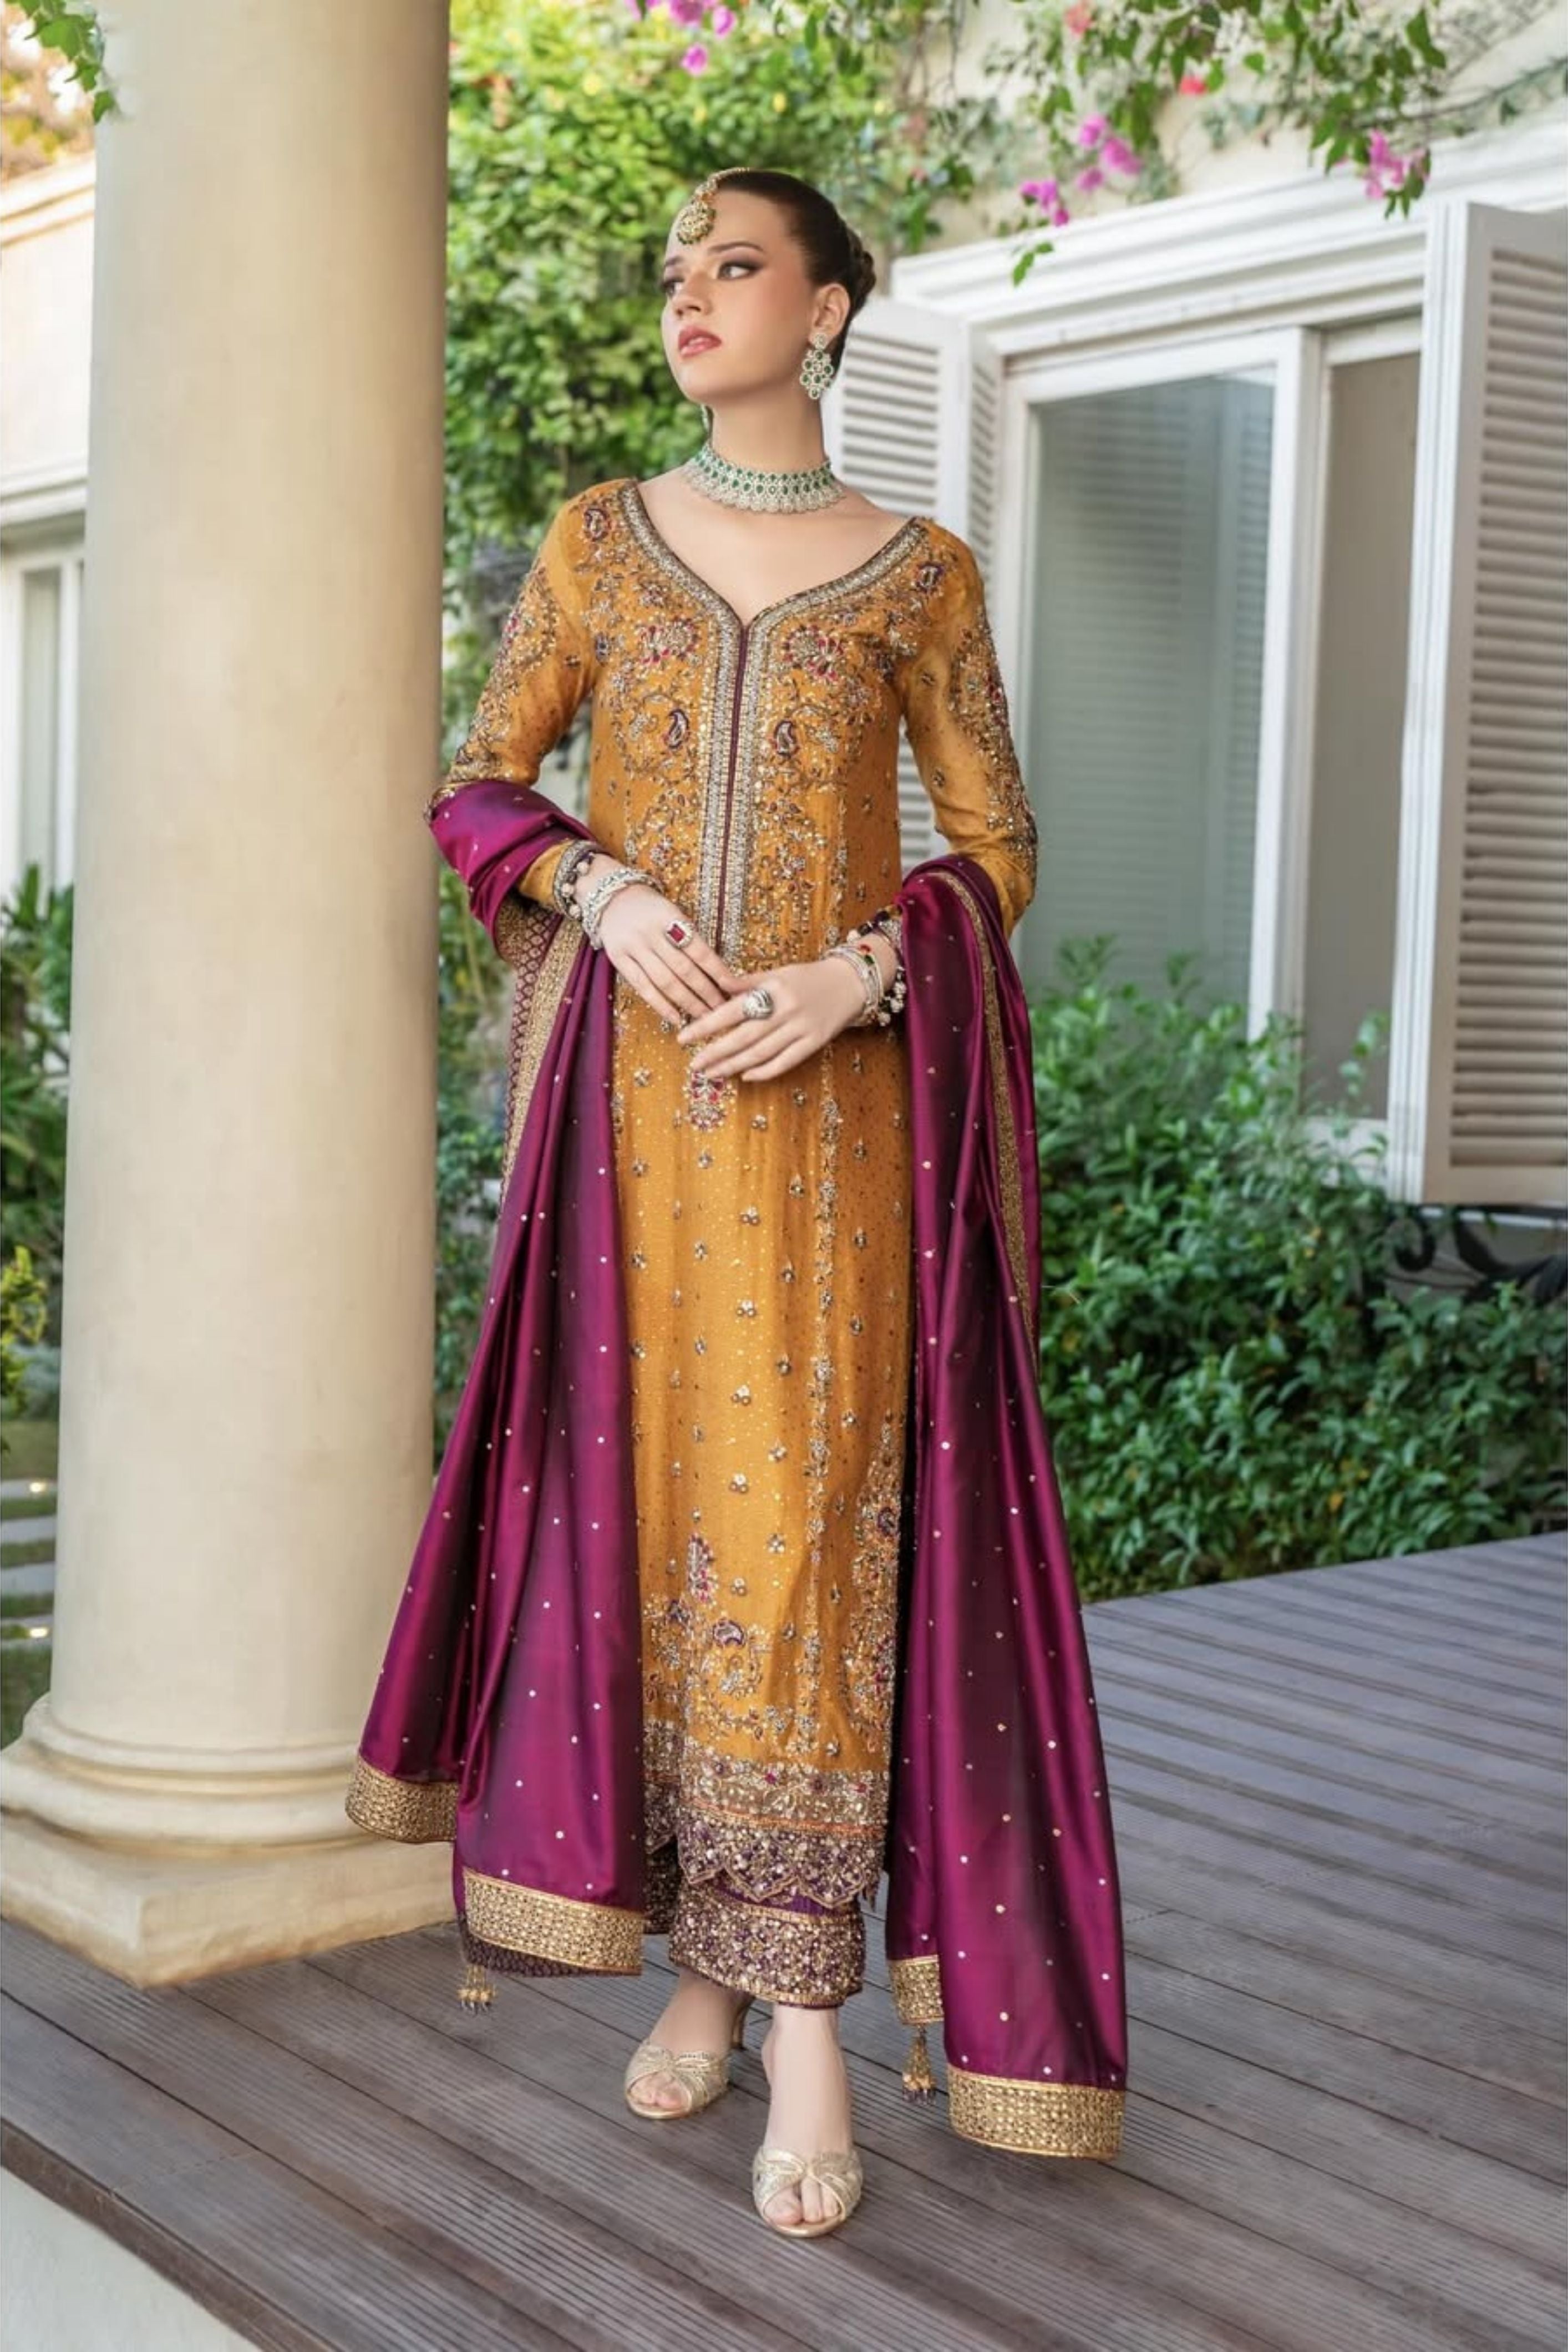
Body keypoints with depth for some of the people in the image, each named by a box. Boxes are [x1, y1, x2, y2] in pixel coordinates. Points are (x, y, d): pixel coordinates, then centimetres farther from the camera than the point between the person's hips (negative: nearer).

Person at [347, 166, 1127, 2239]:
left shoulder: (919, 573, 6)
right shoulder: (599, 539, 11)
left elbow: (997, 852, 6)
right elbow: (476, 789, 11)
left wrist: (851, 980, -13)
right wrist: (603, 896, -10)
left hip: (832, 1091, -2)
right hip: (634, 1088, 2)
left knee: (801, 1509, -8)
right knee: (645, 1495, 3)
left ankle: (806, 2024, -5)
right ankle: (703, 1955, 17)